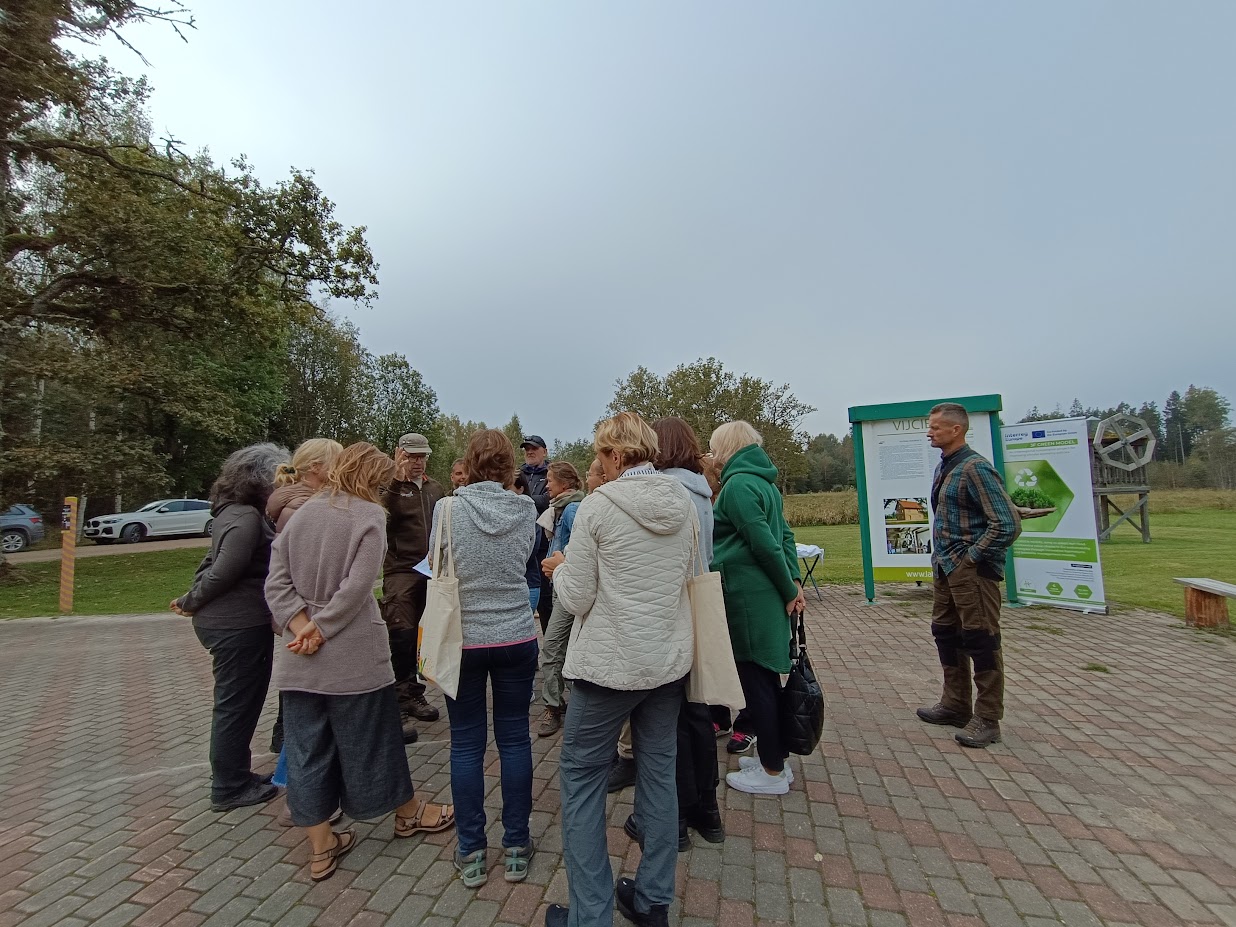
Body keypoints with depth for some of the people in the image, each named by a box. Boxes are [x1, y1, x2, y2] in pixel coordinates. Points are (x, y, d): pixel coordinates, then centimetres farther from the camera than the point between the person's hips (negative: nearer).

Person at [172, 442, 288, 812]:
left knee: (237, 702, 20)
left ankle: (233, 777, 35)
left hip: (238, 622, 10)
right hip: (238, 625, -10)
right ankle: (229, 788, 21)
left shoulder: (237, 511, 12)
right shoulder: (245, 517, -22)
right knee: (237, 704, 5)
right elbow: (225, 570, -24)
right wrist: (192, 601, -10)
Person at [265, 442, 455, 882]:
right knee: (372, 735, 13)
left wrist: (302, 625, -9)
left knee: (307, 745, 14)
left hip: (298, 660, 5)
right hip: (353, 653, -5)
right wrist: (321, 630, -13)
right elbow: (357, 587, -21)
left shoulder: (302, 513, 4)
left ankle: (320, 847, 28)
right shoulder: (369, 515, -12)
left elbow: (276, 581, -2)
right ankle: (408, 813, 34)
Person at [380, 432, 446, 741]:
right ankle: (399, 706, -2)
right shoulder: (391, 488, -2)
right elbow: (382, 519, -19)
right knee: (401, 636, -10)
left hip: (431, 573, 5)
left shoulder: (435, 488, 14)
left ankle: (414, 694, 26)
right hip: (400, 572, -5)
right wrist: (397, 482, -25)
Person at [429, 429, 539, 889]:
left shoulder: (447, 508, -10)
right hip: (517, 636, 1)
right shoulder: (526, 510, -6)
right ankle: (516, 848, 25)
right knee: (515, 739, 13)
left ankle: (471, 854, 25)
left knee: (466, 744, 12)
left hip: (463, 639, -1)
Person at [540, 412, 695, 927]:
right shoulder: (685, 503, 0)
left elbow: (576, 600, -12)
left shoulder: (597, 506, -16)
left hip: (610, 664, -6)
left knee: (581, 779, 11)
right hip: (670, 659, 6)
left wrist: (560, 567, 7)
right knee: (659, 773, 18)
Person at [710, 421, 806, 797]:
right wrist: (794, 582, 5)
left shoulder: (738, 484, -16)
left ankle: (772, 772, 17)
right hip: (766, 593, 9)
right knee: (766, 677, 18)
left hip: (746, 594, -9)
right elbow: (785, 535, 11)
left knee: (756, 680, 3)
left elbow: (766, 543, -19)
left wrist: (788, 589, -9)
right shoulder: (764, 482, 13)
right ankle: (775, 757, 32)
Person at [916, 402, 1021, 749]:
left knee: (980, 642, 2)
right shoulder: (943, 467, 11)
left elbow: (1008, 524, -22)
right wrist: (941, 557, 14)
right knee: (946, 634, 17)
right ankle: (956, 705, 32)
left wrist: (973, 557, -17)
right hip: (945, 568, 10)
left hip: (971, 569, -10)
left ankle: (987, 719, 15)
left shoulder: (975, 468, -17)